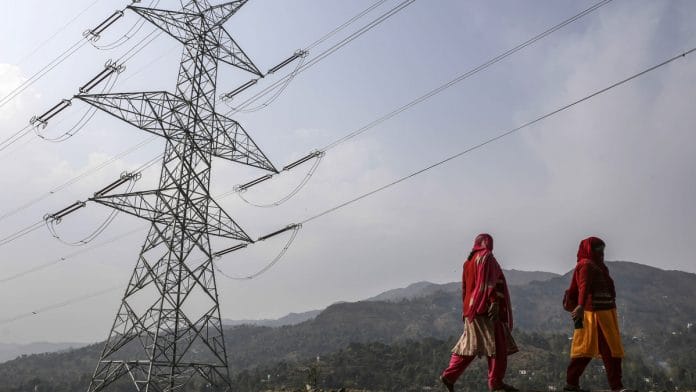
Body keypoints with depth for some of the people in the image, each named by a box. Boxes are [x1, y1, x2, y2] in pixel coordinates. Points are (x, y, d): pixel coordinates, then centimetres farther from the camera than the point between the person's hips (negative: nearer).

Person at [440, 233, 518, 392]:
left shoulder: (469, 261, 19)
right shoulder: (487, 256, -4)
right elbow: (490, 281, -17)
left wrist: (465, 309, 22)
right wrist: (495, 302, -23)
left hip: (472, 307, 8)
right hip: (485, 307, -8)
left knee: (470, 345, 8)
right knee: (497, 343, -2)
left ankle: (449, 375, 1)